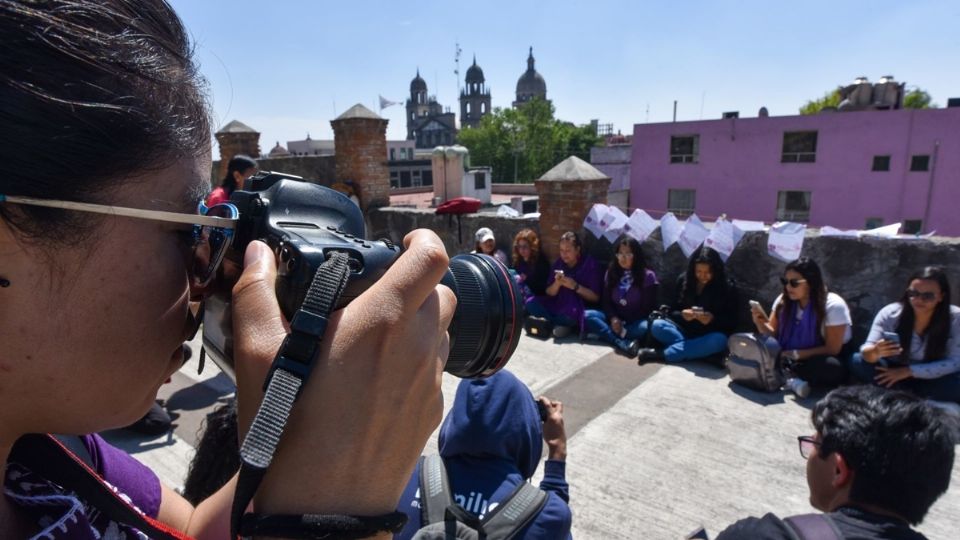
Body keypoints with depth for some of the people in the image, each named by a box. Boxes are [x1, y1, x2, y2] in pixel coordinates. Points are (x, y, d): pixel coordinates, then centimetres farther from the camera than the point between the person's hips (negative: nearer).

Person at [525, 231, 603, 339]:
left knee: (571, 313, -39)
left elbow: (595, 298, -9)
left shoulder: (590, 264, -8)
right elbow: (549, 294, 5)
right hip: (558, 306, 5)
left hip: (580, 308, -5)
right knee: (531, 304, -16)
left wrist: (575, 286, -22)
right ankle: (563, 325, -16)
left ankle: (547, 322, -9)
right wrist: (557, 283, -16)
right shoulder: (558, 263, 4)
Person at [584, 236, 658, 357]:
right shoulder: (611, 273, 6)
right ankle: (623, 344, -35)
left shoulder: (648, 276, -6)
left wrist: (624, 323, -16)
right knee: (587, 316, -23)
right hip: (615, 319, 3)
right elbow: (605, 301, 4)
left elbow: (647, 308, -8)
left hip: (635, 321, -3)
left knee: (645, 327, -38)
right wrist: (613, 318, -16)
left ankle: (602, 332, -28)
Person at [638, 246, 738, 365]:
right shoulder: (683, 280, 0)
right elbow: (672, 311, 3)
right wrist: (682, 315, -21)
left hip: (709, 337, -2)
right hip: (685, 331, 2)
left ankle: (662, 354, -36)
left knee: (719, 340, -37)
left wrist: (712, 319, -25)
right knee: (657, 325, -24)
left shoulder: (727, 288, -6)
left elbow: (732, 322, -5)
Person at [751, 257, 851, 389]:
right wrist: (761, 322, -20)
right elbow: (773, 335, 1)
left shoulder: (833, 306, -14)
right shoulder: (783, 300, -1)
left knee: (833, 369, -37)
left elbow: (832, 349, -13)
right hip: (788, 358, 4)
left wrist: (796, 354, -22)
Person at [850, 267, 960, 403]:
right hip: (893, 372, 0)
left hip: (930, 378, 0)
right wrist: (876, 351, -46)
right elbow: (867, 350, -21)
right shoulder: (890, 313, -16)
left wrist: (909, 371, -24)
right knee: (857, 361, -26)